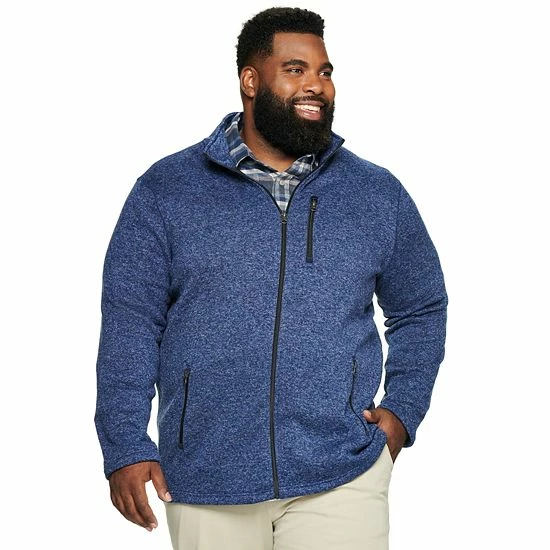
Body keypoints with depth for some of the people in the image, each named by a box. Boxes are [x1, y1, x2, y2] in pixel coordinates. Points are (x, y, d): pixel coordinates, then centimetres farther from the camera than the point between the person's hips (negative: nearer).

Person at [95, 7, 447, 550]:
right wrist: (125, 447, -7)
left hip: (341, 479, 1)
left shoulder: (378, 195, 8)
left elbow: (421, 310, 17)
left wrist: (402, 412, 4)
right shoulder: (166, 190, 2)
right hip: (204, 485, 0)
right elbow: (130, 321, 0)